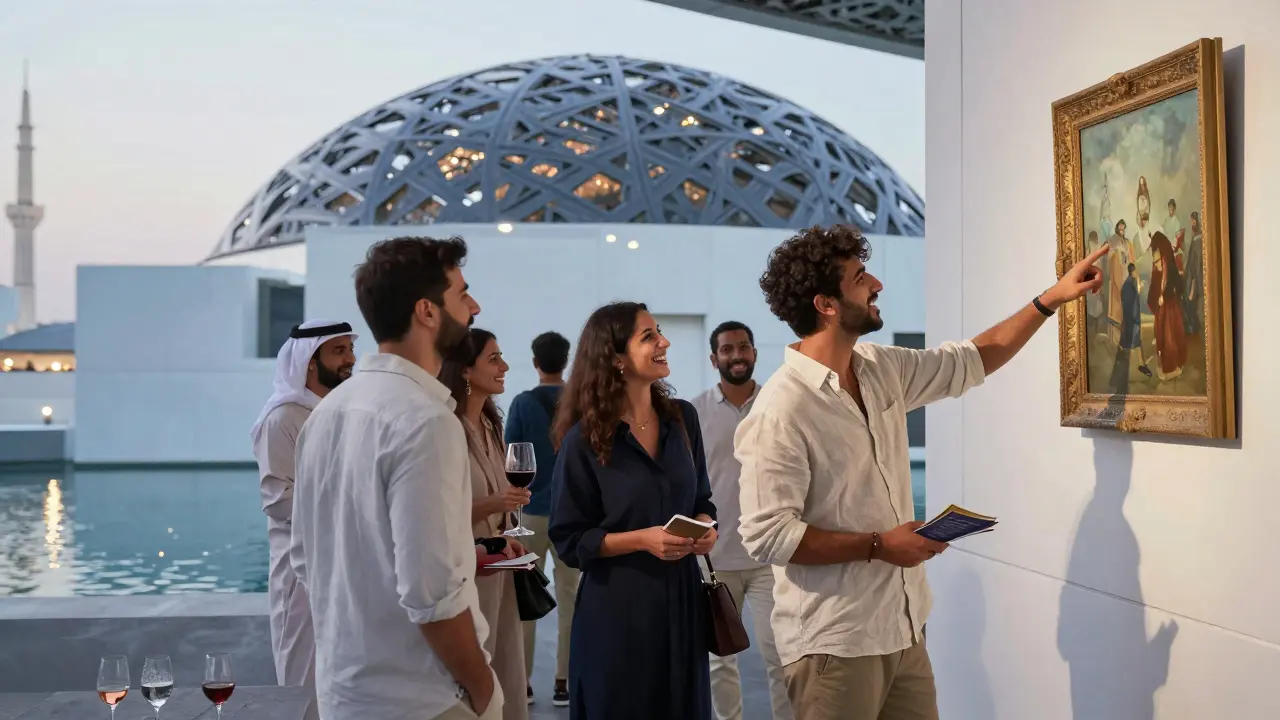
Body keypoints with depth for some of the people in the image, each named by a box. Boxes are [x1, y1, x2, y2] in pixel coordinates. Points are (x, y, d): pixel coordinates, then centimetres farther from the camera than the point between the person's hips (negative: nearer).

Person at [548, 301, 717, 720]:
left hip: (680, 594, 5)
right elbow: (569, 540, -9)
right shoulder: (585, 438, -10)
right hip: (617, 603, -4)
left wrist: (705, 527, -6)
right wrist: (642, 539, -19)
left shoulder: (682, 418, 4)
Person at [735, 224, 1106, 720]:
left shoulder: (882, 370, 5)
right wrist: (877, 545, -19)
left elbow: (972, 360, 19)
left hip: (903, 628, 8)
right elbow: (767, 536, -22)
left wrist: (1051, 299, 14)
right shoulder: (781, 411, -20)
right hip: (834, 643, -8)